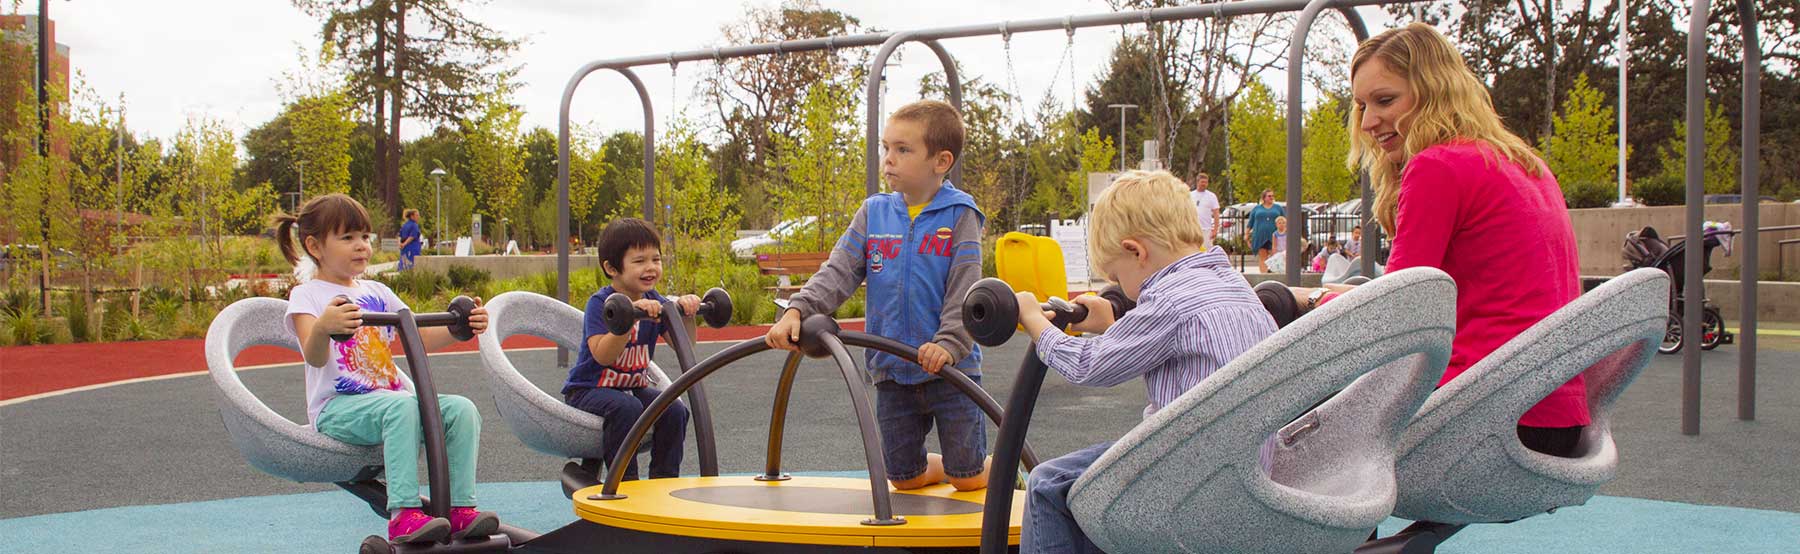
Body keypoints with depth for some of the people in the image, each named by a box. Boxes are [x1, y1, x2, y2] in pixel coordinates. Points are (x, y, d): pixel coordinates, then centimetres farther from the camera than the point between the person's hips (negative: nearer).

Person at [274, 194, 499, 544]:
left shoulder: (377, 292, 20)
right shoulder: (306, 296, 0)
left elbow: (420, 338, 16)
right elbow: (315, 357, -17)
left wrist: (461, 329, -3)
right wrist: (322, 328, -41)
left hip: (390, 396, 6)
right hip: (336, 407, -6)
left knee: (461, 409, -18)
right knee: (402, 406, -37)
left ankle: (461, 507, -18)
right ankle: (402, 515, -41)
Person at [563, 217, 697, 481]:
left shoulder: (654, 302, 1)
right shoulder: (600, 303, -17)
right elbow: (602, 355, -30)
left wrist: (687, 316, -23)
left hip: (635, 387, 6)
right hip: (589, 389, -6)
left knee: (675, 410, -16)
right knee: (626, 407, -34)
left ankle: (664, 480, 0)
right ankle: (625, 480, -21)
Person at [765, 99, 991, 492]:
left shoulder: (960, 215, -6)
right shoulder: (874, 213, 7)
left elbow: (965, 290, -13)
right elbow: (839, 272, -1)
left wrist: (949, 344, -26)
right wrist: (798, 309, -17)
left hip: (949, 367, -4)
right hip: (892, 370, 4)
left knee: (968, 479, 1)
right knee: (904, 477, 11)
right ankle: (940, 467, 43)